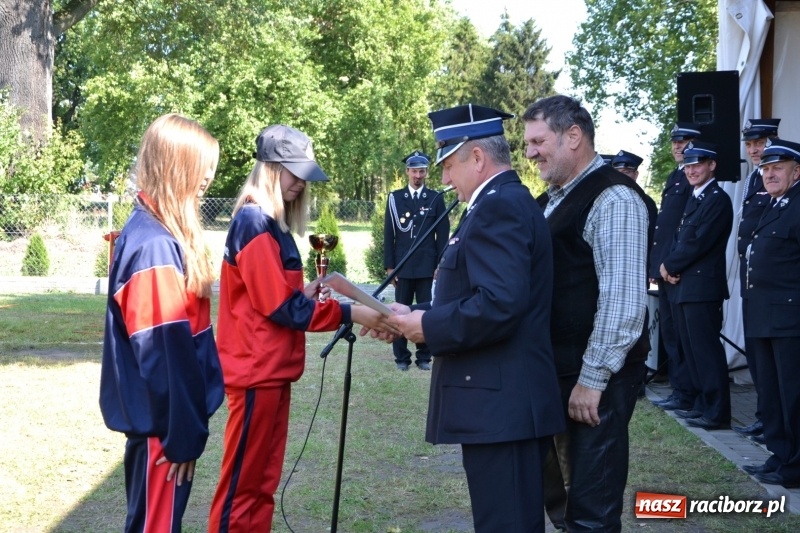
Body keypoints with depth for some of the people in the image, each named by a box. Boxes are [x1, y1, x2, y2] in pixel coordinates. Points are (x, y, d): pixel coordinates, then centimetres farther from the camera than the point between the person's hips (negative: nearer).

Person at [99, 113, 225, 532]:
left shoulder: (153, 231, 8)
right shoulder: (156, 246, -23)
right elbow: (164, 351, -23)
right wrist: (181, 434, -17)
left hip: (158, 416, 10)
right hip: (162, 420, -9)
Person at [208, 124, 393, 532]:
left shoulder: (272, 223, 14)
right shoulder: (254, 222, -15)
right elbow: (279, 307, -19)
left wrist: (307, 292, -2)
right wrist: (349, 313, -16)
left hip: (273, 369, 10)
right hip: (256, 372, -10)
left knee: (263, 482, 15)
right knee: (241, 485, -2)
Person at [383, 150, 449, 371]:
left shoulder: (436, 199, 5)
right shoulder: (395, 198, 6)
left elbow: (442, 235, 5)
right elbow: (389, 234, 5)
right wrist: (389, 266, 0)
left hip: (427, 266, 0)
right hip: (403, 266, 0)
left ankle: (424, 357, 8)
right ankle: (402, 357, 9)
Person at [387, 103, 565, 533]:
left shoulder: (498, 207, -16)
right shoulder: (506, 202, 16)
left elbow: (498, 305, -28)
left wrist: (427, 327, -15)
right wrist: (416, 315, 9)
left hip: (500, 401, -11)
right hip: (505, 399, 11)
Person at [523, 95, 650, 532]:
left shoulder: (613, 199, -16)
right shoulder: (553, 199, 14)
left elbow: (622, 298, -21)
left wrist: (592, 379, -21)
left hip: (595, 378, -9)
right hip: (554, 368, 9)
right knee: (555, 493, 18)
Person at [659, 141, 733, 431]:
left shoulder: (718, 199, -11)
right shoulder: (693, 198, 19)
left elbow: (699, 242, -18)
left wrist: (670, 265, -8)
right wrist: (671, 267, 1)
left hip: (703, 286, -9)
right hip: (684, 285, 9)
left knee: (706, 349, -8)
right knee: (692, 349, 13)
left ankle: (717, 412, -4)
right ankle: (702, 404, 21)